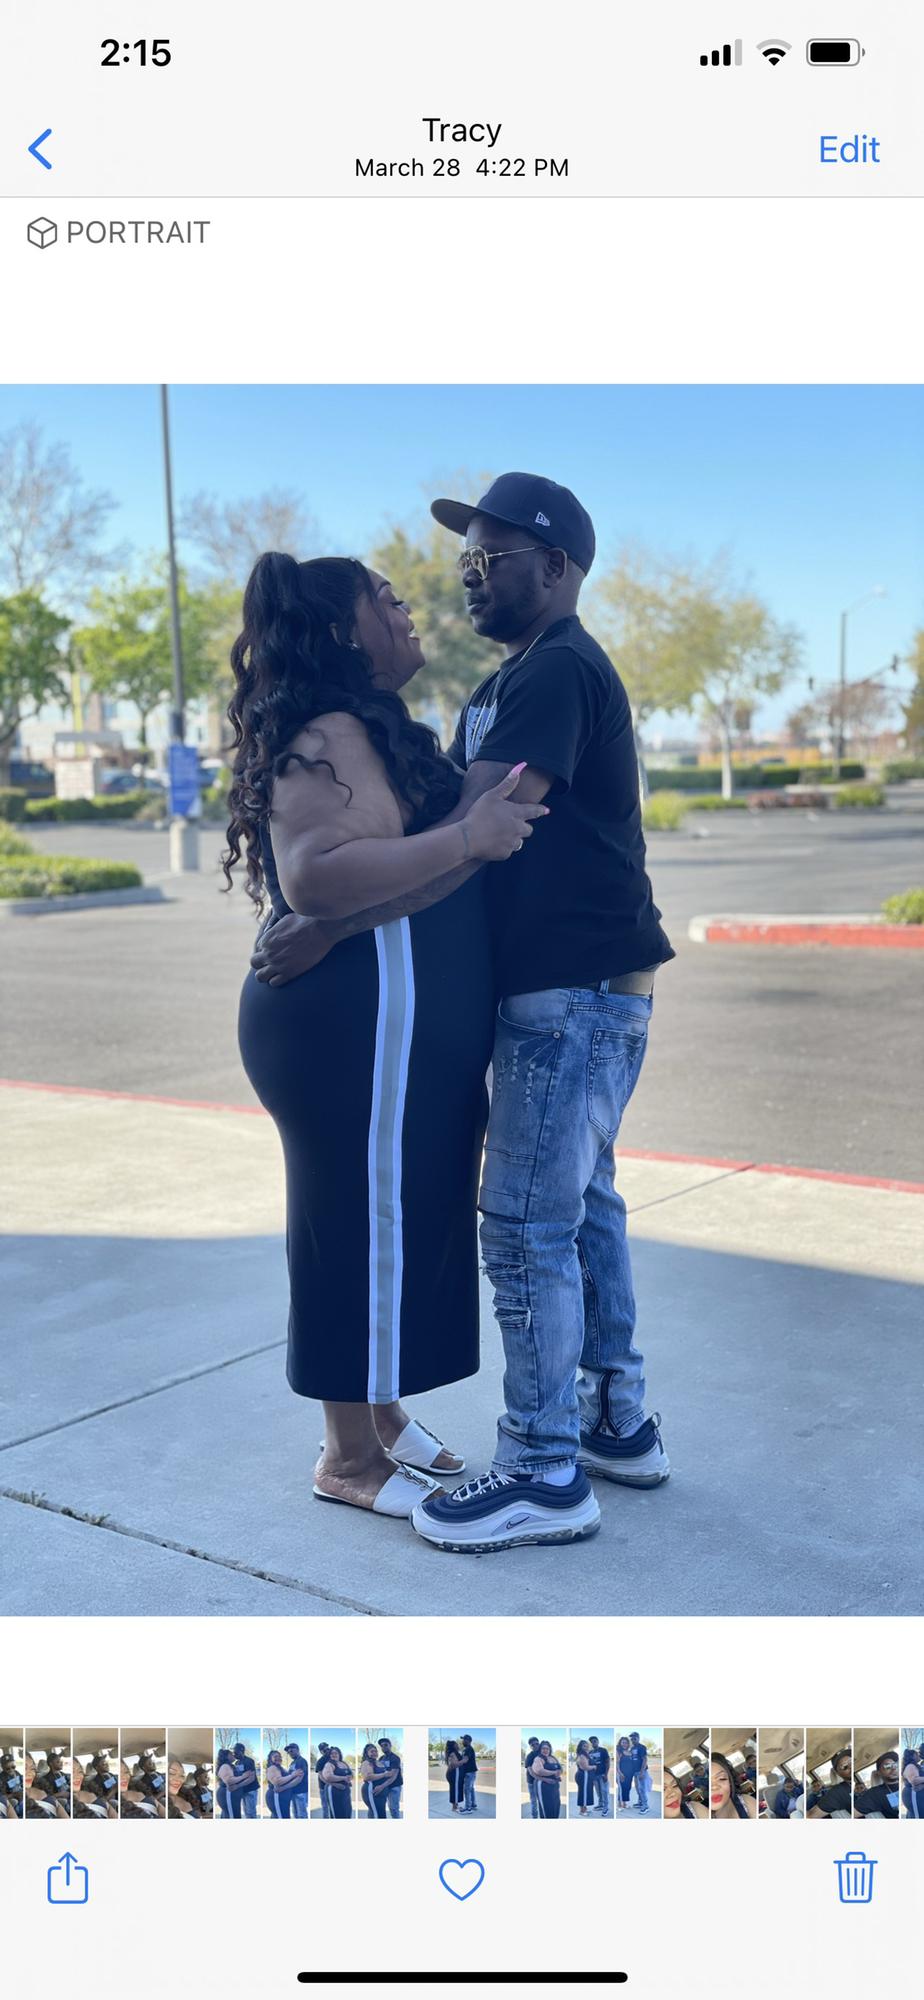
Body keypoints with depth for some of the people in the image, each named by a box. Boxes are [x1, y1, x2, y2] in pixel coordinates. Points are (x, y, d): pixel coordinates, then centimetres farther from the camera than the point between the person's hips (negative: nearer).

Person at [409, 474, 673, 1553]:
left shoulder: (558, 672, -15)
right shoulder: (514, 681, 19)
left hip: (576, 992, -11)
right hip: (566, 990, 11)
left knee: (526, 1227, -6)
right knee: (581, 1205, 16)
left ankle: (544, 1475, 4)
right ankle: (618, 1423, 28)